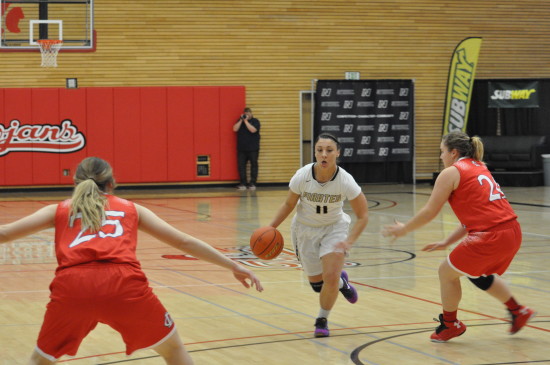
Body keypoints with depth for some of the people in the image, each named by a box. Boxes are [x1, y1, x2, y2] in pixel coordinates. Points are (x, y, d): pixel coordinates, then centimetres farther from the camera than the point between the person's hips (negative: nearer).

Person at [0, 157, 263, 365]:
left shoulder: (60, 211, 28)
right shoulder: (130, 209, 29)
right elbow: (185, 242, 30)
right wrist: (233, 266, 37)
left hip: (71, 285, 0)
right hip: (123, 284, 0)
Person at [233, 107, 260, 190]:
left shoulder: (255, 121, 1)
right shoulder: (240, 121, 12)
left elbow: (253, 130, -16)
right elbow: (235, 129, -3)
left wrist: (246, 121, -14)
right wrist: (241, 120, -8)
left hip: (253, 148, -3)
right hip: (241, 148, 3)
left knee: (254, 164, -2)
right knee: (241, 165, -1)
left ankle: (252, 183, 2)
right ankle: (243, 183, 2)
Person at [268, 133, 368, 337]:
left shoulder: (345, 181, -27)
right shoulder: (302, 176, -25)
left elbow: (362, 216, -16)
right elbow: (289, 204, -6)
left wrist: (349, 241, -27)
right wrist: (271, 227, -11)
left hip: (334, 228, -1)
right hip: (306, 229, 1)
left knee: (331, 276, -18)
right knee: (317, 284, 7)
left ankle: (322, 320, 9)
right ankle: (342, 282, 43)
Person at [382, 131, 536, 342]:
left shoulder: (451, 173, -2)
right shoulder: (479, 168, 22)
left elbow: (429, 212, -1)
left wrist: (403, 230, 14)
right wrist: (448, 242, 25)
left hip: (490, 237, -8)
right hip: (512, 232, 8)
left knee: (447, 273, 13)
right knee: (478, 274, 32)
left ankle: (450, 325, 27)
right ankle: (518, 312, 37)